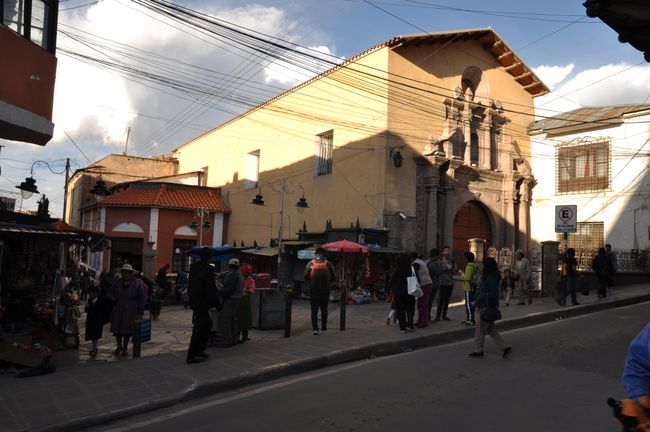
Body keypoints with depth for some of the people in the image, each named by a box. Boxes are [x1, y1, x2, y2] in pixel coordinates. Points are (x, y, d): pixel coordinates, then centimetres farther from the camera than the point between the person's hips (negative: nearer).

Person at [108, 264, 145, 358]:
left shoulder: (138, 283, -7)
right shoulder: (118, 282, 4)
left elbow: (141, 299, -6)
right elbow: (111, 292, 15)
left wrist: (140, 313, -9)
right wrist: (112, 298, -10)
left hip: (131, 311, -3)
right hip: (118, 310, 3)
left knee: (127, 329, 5)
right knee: (116, 328, 7)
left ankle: (125, 347, 23)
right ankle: (119, 346, 28)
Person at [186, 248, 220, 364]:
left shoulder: (193, 267, 6)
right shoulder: (208, 270, -19)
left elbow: (190, 286, 14)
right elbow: (211, 289, -18)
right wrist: (216, 303, -9)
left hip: (194, 301, 9)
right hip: (202, 303, -9)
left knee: (207, 324, 21)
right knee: (199, 328, -1)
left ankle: (199, 350, 26)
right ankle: (191, 356, 4)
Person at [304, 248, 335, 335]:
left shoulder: (311, 264, -4)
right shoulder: (328, 264, -3)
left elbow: (305, 277, -2)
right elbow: (332, 278, 1)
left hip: (313, 290, -1)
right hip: (325, 290, 1)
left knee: (314, 310, 4)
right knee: (324, 309, 16)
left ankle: (315, 328, -8)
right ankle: (323, 327, 22)